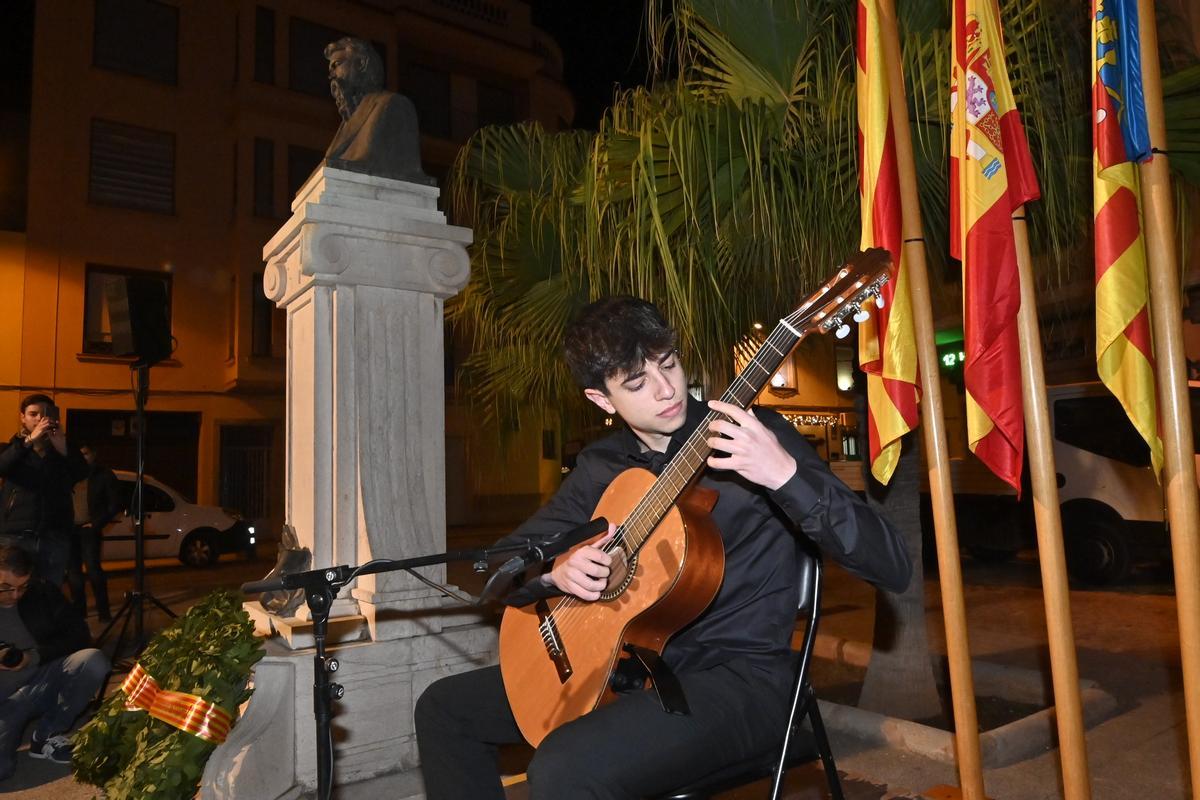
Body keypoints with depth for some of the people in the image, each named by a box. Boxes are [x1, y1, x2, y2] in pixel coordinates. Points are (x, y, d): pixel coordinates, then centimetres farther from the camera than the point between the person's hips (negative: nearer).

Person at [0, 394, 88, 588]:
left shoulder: (62, 449, 12)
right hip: (16, 535, -1)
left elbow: (81, 473, -7)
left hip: (55, 538, 1)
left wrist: (63, 447, -23)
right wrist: (29, 441, -25)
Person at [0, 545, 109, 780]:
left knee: (93, 661, -29)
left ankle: (47, 734, -9)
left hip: (44, 680, 3)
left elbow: (79, 636, -1)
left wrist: (34, 656, -16)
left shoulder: (43, 592, -1)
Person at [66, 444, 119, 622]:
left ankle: (103, 610, -7)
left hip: (88, 528, -5)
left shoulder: (103, 475, 2)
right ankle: (78, 608, 17)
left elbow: (115, 504, -2)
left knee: (92, 568, -13)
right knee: (72, 570, 7)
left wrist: (97, 523, -9)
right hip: (70, 528, 5)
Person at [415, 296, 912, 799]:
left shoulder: (755, 436, -11)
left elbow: (893, 568, -18)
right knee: (444, 707, 10)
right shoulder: (601, 467, 4)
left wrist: (786, 474, -34)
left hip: (738, 676, -6)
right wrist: (553, 570, -13)